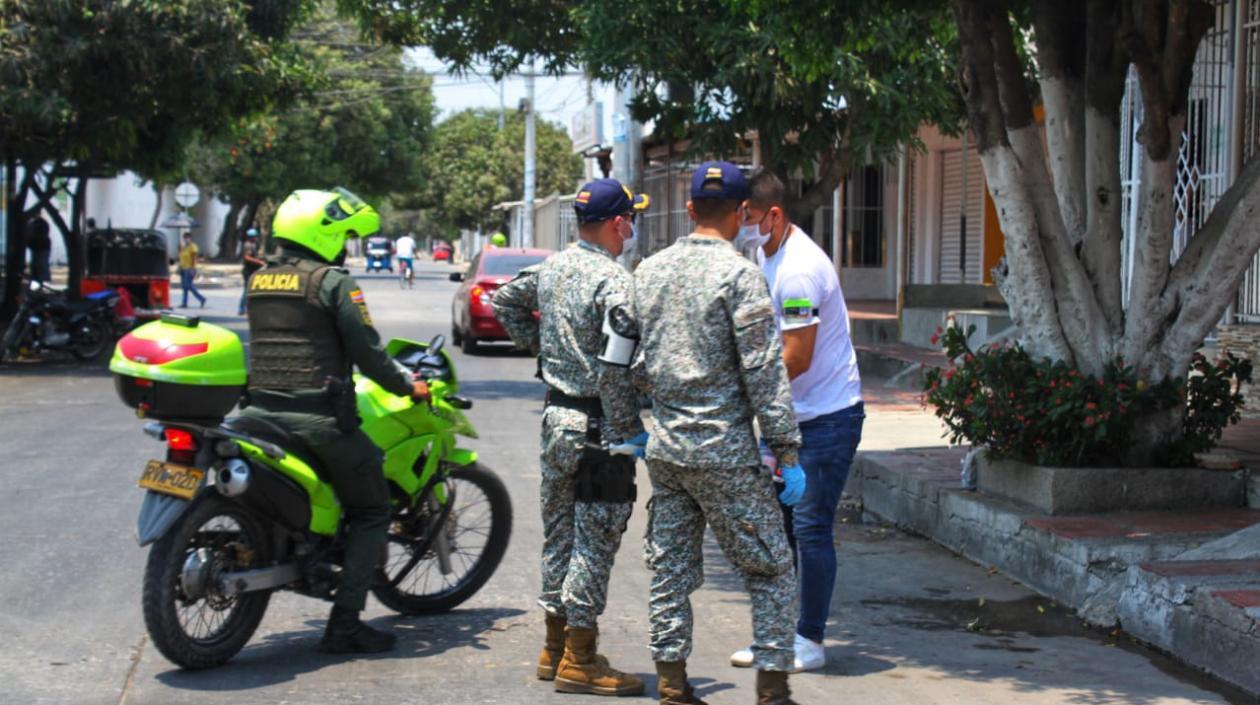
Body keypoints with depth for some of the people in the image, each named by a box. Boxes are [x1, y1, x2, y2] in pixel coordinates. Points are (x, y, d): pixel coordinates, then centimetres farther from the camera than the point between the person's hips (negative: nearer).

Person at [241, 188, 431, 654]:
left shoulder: (258, 281, 13)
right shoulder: (333, 282, -8)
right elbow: (366, 350, -11)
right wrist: (408, 385, 3)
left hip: (263, 407, 7)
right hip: (318, 416, -7)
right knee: (370, 510, 5)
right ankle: (344, 624, -1)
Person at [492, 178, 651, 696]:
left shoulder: (550, 270, 6)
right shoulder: (613, 282, -18)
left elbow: (504, 301, 23)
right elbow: (615, 367, -24)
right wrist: (629, 432, -17)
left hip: (556, 416, 8)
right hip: (597, 426, -8)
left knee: (559, 533, 16)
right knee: (595, 541, -2)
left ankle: (554, 648, 24)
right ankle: (579, 661, 2)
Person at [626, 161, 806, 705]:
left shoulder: (649, 270, 7)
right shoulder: (739, 274, -12)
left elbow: (633, 364, 13)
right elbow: (765, 373, -13)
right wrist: (787, 452, -9)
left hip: (664, 449, 6)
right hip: (723, 451, -6)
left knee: (670, 571, 11)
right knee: (771, 569, 4)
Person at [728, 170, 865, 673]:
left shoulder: (798, 270, -22)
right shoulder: (766, 254, 8)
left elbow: (796, 359, -22)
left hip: (828, 417, -10)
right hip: (792, 415, 10)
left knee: (810, 528, -5)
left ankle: (810, 641, 4)